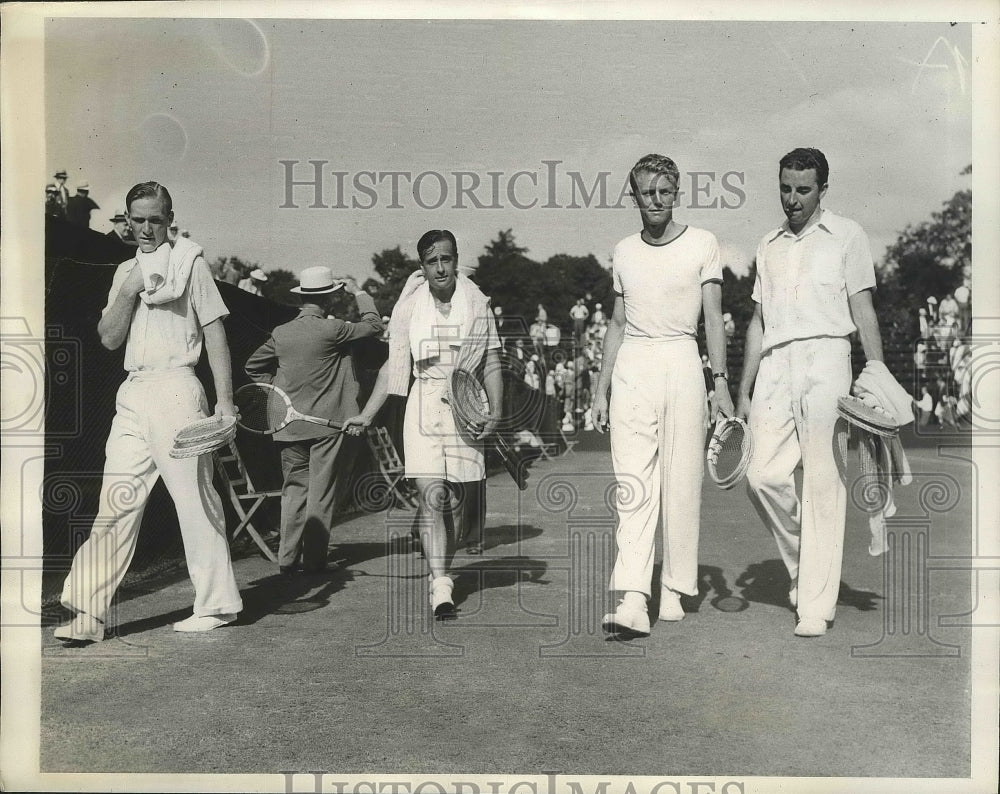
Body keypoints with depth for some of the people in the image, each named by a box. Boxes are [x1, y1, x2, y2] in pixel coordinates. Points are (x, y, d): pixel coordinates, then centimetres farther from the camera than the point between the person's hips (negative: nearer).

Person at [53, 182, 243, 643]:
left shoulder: (188, 262, 3)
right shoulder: (126, 272, 19)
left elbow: (215, 332, -1)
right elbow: (109, 339, 11)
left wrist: (224, 399, -8)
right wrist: (128, 293, -5)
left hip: (175, 389, -5)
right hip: (133, 393, 6)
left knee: (194, 497, -1)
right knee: (115, 502, 2)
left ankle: (216, 604, 9)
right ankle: (88, 613, 2)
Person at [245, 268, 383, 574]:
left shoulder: (280, 333, 3)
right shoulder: (331, 330, -12)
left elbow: (253, 366, 15)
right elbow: (374, 325, 0)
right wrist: (359, 292, 11)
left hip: (289, 426, 5)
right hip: (328, 424, -4)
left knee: (294, 490, 12)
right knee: (322, 494, 3)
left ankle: (287, 558, 11)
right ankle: (313, 558, 5)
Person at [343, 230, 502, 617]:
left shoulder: (477, 303, 4)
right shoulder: (409, 306, 3)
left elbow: (492, 364, 8)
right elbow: (394, 366, 9)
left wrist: (495, 411, -4)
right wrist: (368, 414, 8)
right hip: (424, 406, -1)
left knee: (457, 499, 5)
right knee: (432, 496, -12)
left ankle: (442, 570, 27)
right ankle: (440, 585, -11)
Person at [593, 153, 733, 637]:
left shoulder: (702, 244, 5)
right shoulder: (623, 252, 14)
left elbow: (713, 319, 2)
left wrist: (720, 382, -7)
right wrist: (601, 390, 13)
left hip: (681, 362, -2)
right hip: (631, 367, 2)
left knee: (681, 483, 0)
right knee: (633, 483, -7)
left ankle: (674, 591, 11)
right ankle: (633, 600, -12)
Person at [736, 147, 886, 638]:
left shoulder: (846, 236, 10)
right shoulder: (769, 246, 21)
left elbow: (863, 312, 5)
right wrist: (743, 392, 16)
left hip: (824, 358, -4)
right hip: (775, 364, 4)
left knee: (822, 483, -6)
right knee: (764, 476, -8)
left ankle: (817, 604, -1)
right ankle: (802, 561, 17)